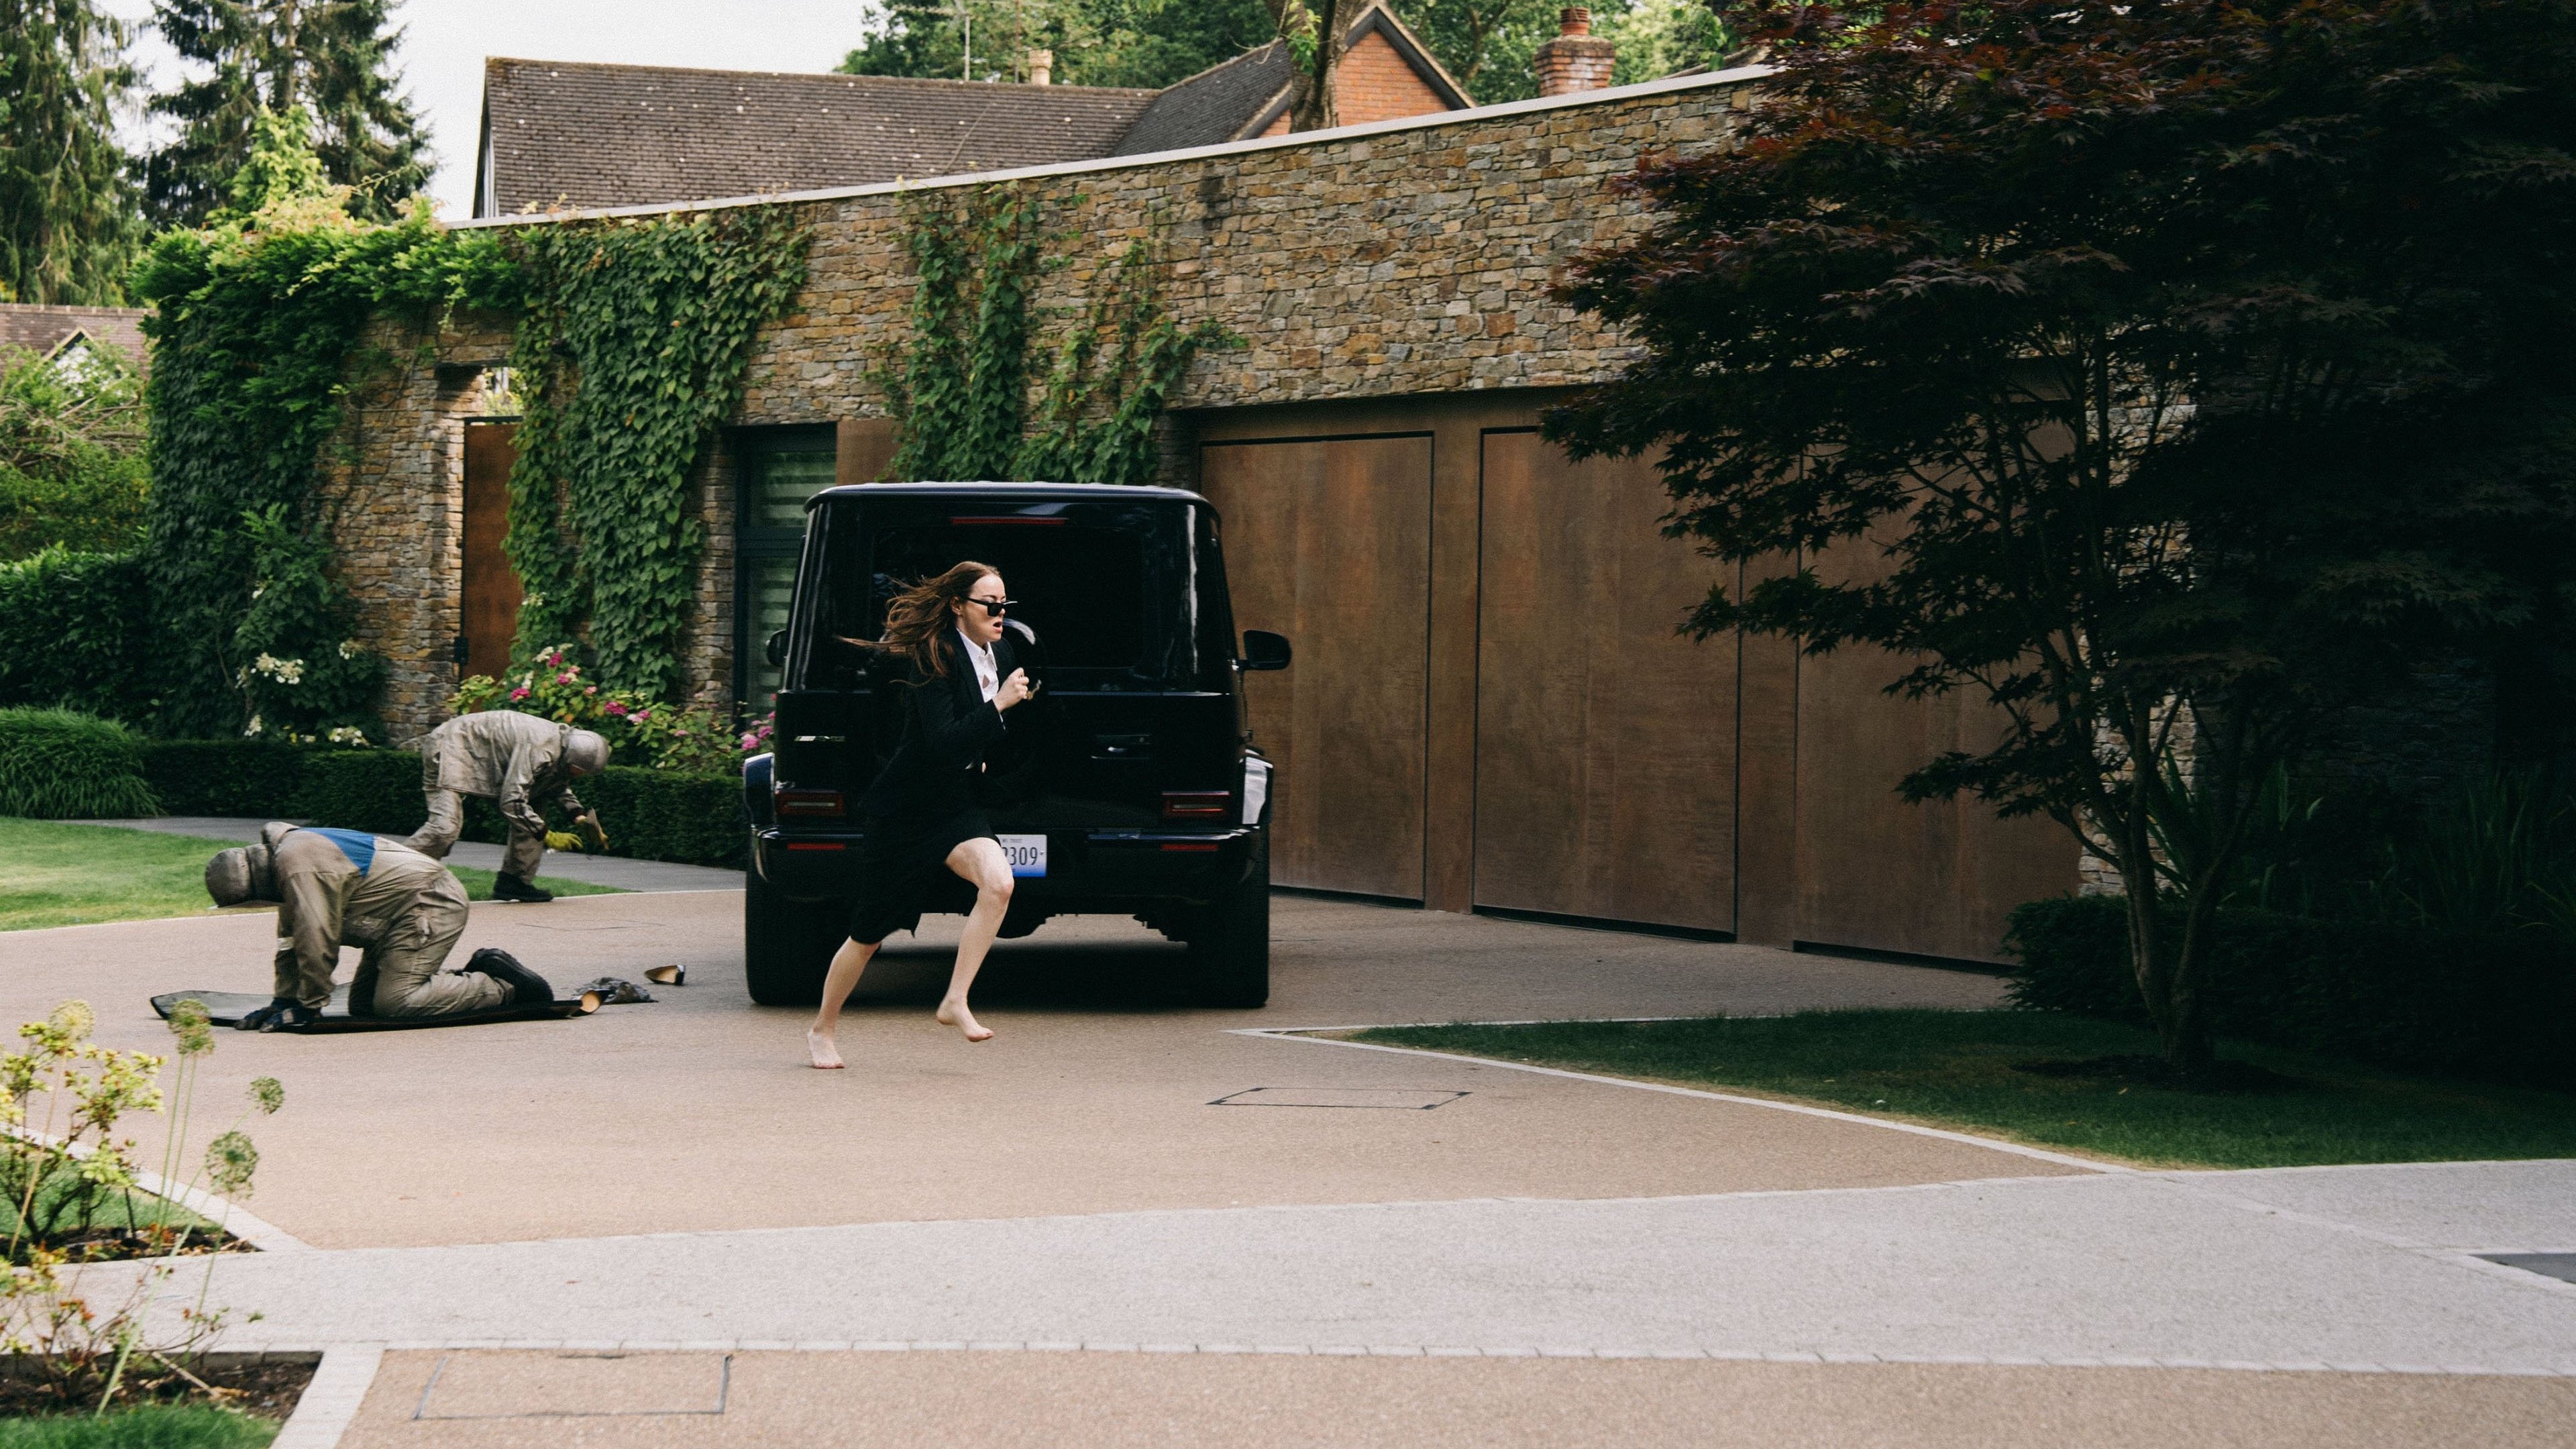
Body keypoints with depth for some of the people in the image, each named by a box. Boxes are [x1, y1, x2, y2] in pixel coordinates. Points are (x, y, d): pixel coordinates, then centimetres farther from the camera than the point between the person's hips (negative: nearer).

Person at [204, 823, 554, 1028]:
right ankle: (477, 975, 13)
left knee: (394, 1003, -20)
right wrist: (283, 1000, 12)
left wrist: (309, 1006, -12)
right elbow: (291, 940, 18)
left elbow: (317, 940, -22)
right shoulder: (285, 859, 12)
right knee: (363, 1005, 9)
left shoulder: (300, 865, -22)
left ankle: (504, 986, -9)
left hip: (430, 905, -11)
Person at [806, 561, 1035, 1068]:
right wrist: (997, 705, -32)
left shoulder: (1001, 652, 4)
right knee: (870, 932, 4)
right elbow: (942, 742, -29)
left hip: (955, 805, 6)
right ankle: (822, 1029, 25)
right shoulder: (933, 659, -19)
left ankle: (955, 1002, -16)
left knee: (998, 882, -25)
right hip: (903, 811, -6)